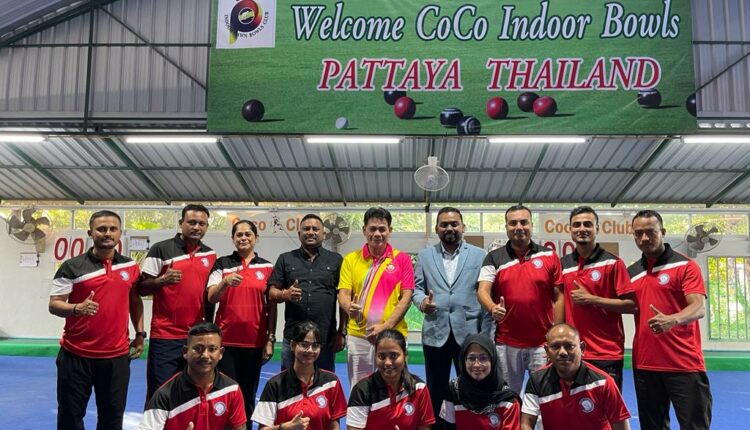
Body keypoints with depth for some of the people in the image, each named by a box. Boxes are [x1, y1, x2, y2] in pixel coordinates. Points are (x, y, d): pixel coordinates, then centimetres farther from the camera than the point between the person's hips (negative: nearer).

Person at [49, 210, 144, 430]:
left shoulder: (131, 267, 6)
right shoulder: (72, 267, -4)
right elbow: (54, 305, -6)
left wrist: (140, 334, 9)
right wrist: (77, 308, -26)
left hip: (117, 355, 3)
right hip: (76, 355, -2)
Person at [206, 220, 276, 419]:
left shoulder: (267, 267, 5)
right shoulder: (222, 264, 2)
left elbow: (272, 306, 6)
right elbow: (211, 298, -7)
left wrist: (270, 339, 0)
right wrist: (225, 282, -27)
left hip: (255, 341, 1)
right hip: (226, 340, -1)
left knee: (249, 395, 11)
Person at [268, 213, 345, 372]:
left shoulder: (335, 260, 7)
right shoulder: (285, 259, 10)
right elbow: (272, 294, 7)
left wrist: (342, 332, 0)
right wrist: (285, 294, -15)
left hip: (326, 339, -1)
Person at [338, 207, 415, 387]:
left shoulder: (402, 259, 2)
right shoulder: (350, 259, 5)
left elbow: (406, 297, -2)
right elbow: (343, 293, 1)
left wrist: (386, 326, -13)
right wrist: (349, 308, -22)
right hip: (358, 336, 1)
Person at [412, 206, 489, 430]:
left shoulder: (479, 255, 4)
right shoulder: (425, 255, 10)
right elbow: (416, 287, 8)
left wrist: (486, 335, -6)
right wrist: (422, 301, -16)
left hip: (469, 332, -1)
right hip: (435, 333, 1)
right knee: (435, 392, 11)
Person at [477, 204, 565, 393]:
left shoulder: (549, 256, 3)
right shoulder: (494, 258, 2)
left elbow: (558, 297, 3)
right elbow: (482, 291, -8)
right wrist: (492, 307, -30)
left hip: (542, 343, 0)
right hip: (506, 343, 0)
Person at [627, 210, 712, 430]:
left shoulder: (686, 266, -4)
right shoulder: (631, 272, 11)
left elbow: (699, 308, -16)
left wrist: (671, 320, -35)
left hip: (684, 364, -5)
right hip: (644, 365, 5)